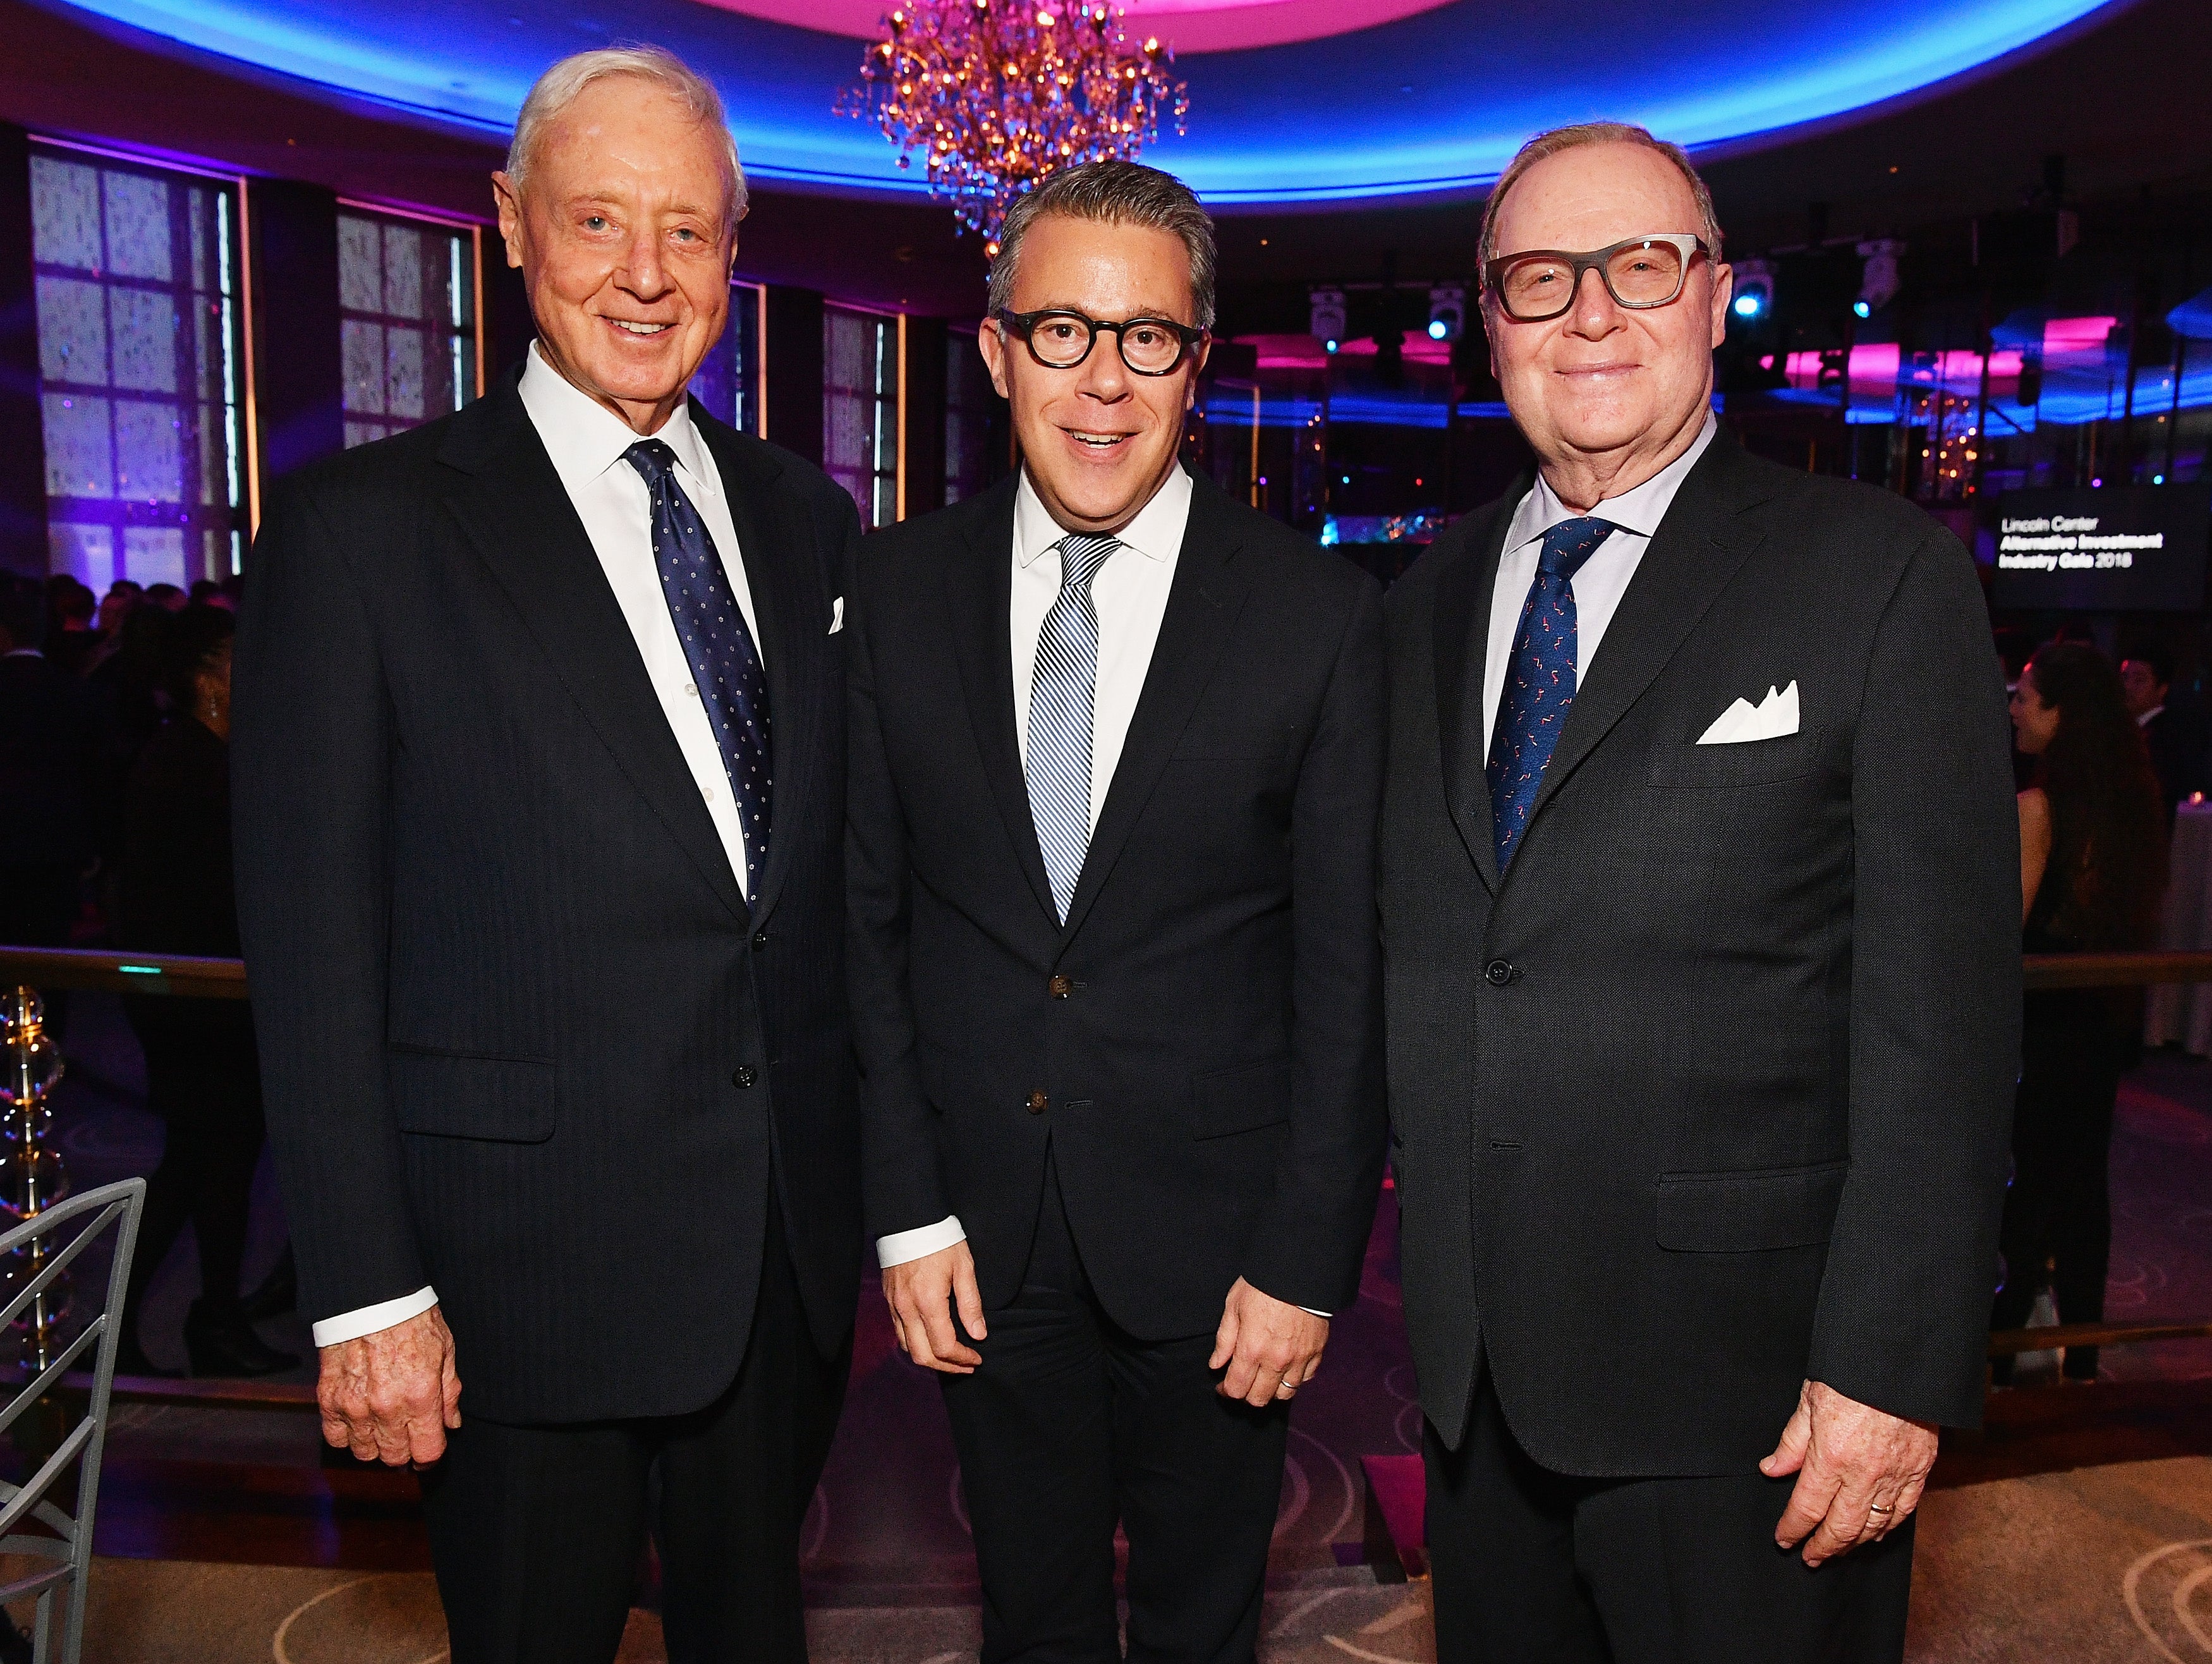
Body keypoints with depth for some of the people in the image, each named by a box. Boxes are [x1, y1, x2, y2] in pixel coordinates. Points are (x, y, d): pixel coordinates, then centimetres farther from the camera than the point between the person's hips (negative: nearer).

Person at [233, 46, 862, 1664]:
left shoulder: (807, 521, 7)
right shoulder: (362, 529, -8)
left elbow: (846, 865, 9)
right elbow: (313, 942, -9)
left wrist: (890, 1177, 8)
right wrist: (368, 1291, -10)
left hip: (796, 1241, 5)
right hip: (530, 1261, -4)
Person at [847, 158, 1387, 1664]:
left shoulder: (1319, 615, -9)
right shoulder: (898, 593, -3)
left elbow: (1346, 972, -7)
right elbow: (870, 920, 0)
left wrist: (1306, 1261, -7)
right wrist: (906, 1210, -2)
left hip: (1210, 1232, -1)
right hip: (980, 1234, 2)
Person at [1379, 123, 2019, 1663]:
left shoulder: (1884, 576, -7)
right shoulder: (1429, 606, 8)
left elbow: (1941, 1010, -11)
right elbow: (1412, 963, 9)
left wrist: (1893, 1365, -14)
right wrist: (1426, 1269, 7)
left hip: (1741, 1376, -4)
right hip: (1475, 1365, 5)